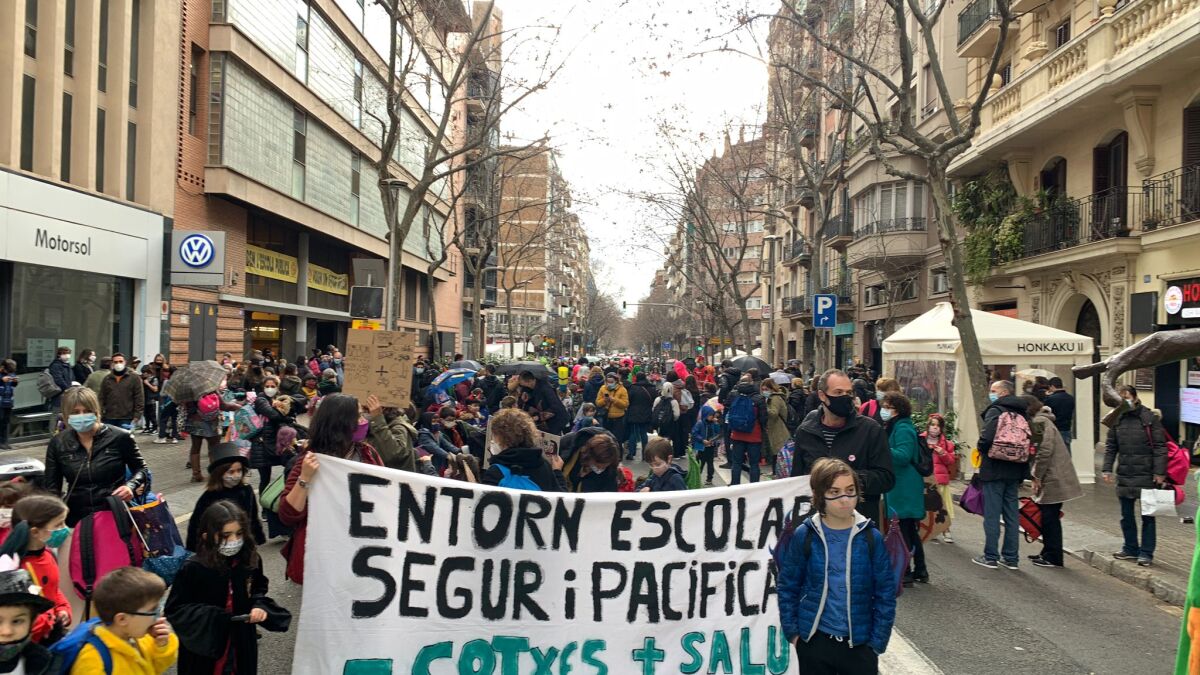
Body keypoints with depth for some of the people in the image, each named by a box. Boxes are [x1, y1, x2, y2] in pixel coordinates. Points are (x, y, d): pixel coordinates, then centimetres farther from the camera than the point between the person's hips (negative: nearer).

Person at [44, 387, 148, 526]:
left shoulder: (120, 437, -2)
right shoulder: (58, 444, 5)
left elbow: (140, 469, 10)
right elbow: (51, 486, 9)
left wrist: (131, 486, -10)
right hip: (77, 519, 2)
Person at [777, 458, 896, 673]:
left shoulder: (871, 537, -8)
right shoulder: (804, 535, -9)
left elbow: (885, 593, -3)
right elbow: (788, 587, 0)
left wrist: (878, 642, -4)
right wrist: (791, 631, -2)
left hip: (859, 642, 0)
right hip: (814, 641, 0)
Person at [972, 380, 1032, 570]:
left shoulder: (995, 411, -11)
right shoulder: (1021, 413, 9)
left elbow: (987, 438, -24)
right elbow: (1029, 441, 9)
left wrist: (980, 448, -2)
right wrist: (1023, 472, 15)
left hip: (994, 469, -7)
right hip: (1014, 471, 7)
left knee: (992, 514, 0)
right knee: (1011, 515, 12)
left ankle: (991, 557, 5)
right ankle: (1010, 558, 18)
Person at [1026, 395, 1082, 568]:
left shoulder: (1039, 422, -14)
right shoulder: (1042, 420, 17)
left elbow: (1045, 451, -21)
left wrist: (1037, 477, -14)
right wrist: (1037, 476, 15)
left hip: (1052, 480, -10)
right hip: (1055, 479, 10)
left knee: (1050, 518, -2)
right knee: (1049, 517, 15)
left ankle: (1053, 557, 4)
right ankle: (1048, 554, 23)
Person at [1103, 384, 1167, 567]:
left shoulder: (1151, 418, -8)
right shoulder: (1117, 419, 4)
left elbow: (1160, 447, -8)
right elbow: (1110, 446, 9)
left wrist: (1160, 472, -13)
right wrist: (1107, 469, 1)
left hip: (1146, 476, -4)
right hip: (1124, 475, 5)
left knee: (1147, 516, 5)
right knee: (1126, 515, 13)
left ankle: (1146, 552, 12)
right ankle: (1131, 548, 26)